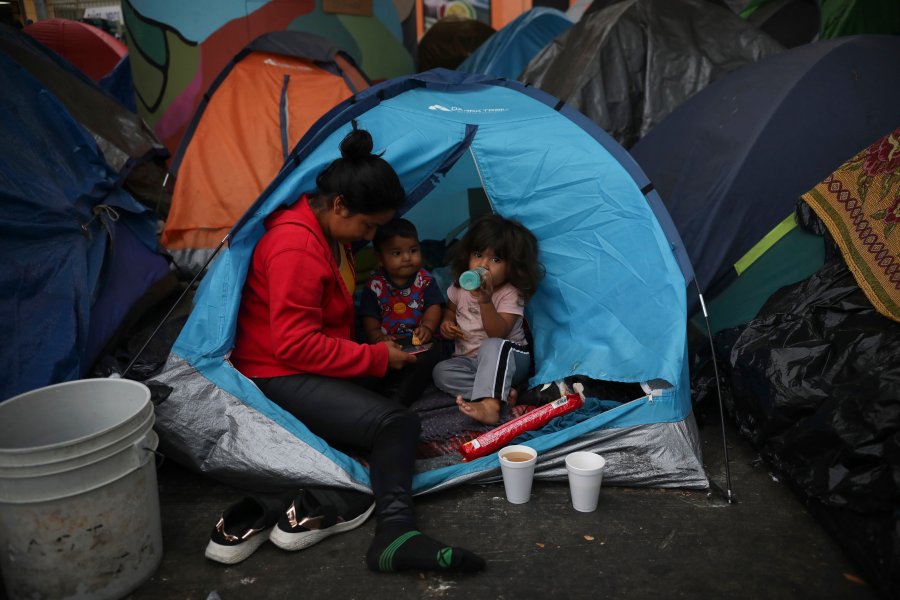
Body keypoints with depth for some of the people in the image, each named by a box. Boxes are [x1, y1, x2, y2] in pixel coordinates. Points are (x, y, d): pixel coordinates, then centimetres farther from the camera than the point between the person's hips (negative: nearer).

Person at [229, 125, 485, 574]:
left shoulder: (330, 234, 8)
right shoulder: (297, 245, -24)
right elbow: (295, 345, -26)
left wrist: (371, 349, 13)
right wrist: (376, 358, -18)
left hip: (314, 369, 10)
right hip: (279, 376, -10)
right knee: (392, 423, -28)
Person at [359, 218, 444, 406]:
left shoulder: (425, 280, 7)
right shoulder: (375, 284, 4)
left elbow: (433, 306, -1)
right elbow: (370, 317, 0)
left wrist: (427, 327, -20)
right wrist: (377, 336, -19)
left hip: (418, 341, 0)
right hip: (388, 343, 0)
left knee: (433, 351, -30)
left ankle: (397, 400, -38)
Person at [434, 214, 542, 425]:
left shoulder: (511, 294, -15)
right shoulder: (460, 287, 1)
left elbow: (498, 334, -27)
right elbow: (450, 309, 23)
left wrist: (485, 301, -41)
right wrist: (446, 322, -1)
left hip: (506, 359, -5)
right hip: (469, 361, 6)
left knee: (492, 347, -39)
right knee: (441, 372, -24)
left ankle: (489, 404, -52)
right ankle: (502, 392, -31)